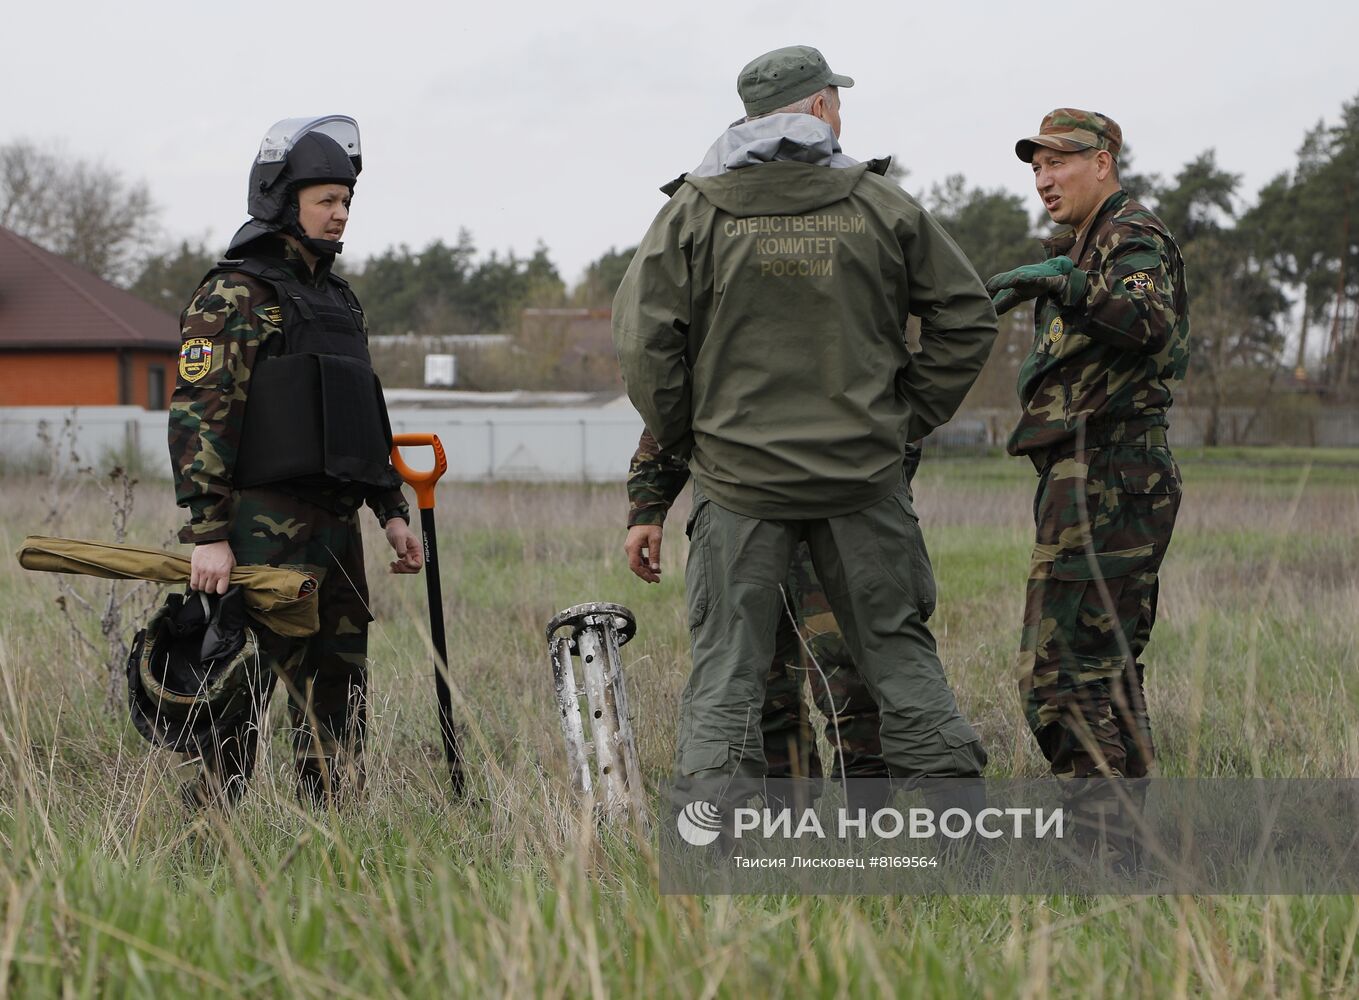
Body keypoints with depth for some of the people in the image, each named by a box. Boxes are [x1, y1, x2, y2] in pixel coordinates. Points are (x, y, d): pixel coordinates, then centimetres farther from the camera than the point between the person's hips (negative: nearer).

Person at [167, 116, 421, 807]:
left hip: (336, 526, 8)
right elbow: (198, 415, -15)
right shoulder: (234, 296, -7)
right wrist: (207, 534, -21)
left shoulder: (336, 297, 20)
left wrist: (391, 509, 18)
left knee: (339, 700, 9)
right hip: (265, 529, -8)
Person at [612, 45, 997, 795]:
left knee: (726, 669, 3)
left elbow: (642, 341, -7)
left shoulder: (694, 210, -2)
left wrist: (681, 438, 6)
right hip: (863, 475, 1)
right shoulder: (880, 205, 2)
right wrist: (909, 419, 13)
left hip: (739, 479, -1)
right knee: (898, 650, 12)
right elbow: (966, 317, 6)